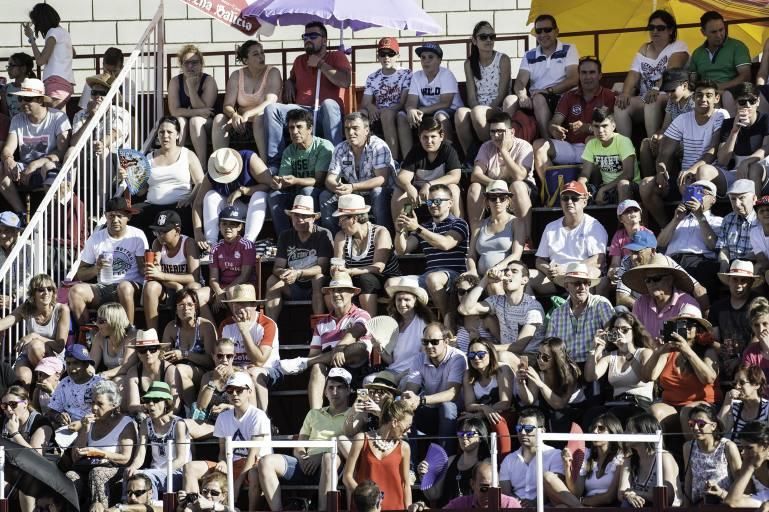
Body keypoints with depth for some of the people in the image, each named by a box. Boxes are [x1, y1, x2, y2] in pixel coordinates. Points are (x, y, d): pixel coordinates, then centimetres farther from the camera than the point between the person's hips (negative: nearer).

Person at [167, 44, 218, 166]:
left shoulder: (208, 81, -10)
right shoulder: (175, 82, -3)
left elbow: (202, 109, -19)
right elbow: (174, 111, -13)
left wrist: (191, 85, -22)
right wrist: (198, 112, -24)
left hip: (206, 125, -2)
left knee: (196, 121, -33)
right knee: (180, 121, -30)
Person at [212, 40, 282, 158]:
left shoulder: (273, 73, -5)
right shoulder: (236, 76, 5)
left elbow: (270, 102, -20)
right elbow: (227, 105, -3)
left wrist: (247, 114, -35)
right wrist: (234, 115, -28)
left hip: (266, 121, -3)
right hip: (242, 122, 4)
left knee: (260, 117, -37)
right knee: (219, 118, -22)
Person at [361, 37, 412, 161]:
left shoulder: (406, 74, 4)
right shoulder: (372, 78, 17)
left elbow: (404, 102, -6)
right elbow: (364, 103, 10)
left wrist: (388, 110, -22)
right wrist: (370, 107, -15)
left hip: (398, 116, -4)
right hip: (377, 120, 4)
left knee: (387, 114, -38)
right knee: (362, 113, -29)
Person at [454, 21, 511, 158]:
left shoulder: (503, 60, 3)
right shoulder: (469, 63, 13)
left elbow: (502, 93, -4)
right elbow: (471, 95, 5)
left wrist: (483, 109, -16)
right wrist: (476, 109, -16)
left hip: (497, 109, -3)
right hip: (477, 107, 3)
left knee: (477, 112, -37)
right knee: (461, 113, -33)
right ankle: (469, 157, -24)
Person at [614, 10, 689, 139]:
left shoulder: (678, 47, 0)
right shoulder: (644, 49, 17)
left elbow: (672, 70, -18)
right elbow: (633, 75, 5)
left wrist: (657, 89, -35)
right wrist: (625, 94, -15)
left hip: (669, 96, -6)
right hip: (645, 97, 6)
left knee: (652, 101, -38)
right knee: (621, 105, -21)